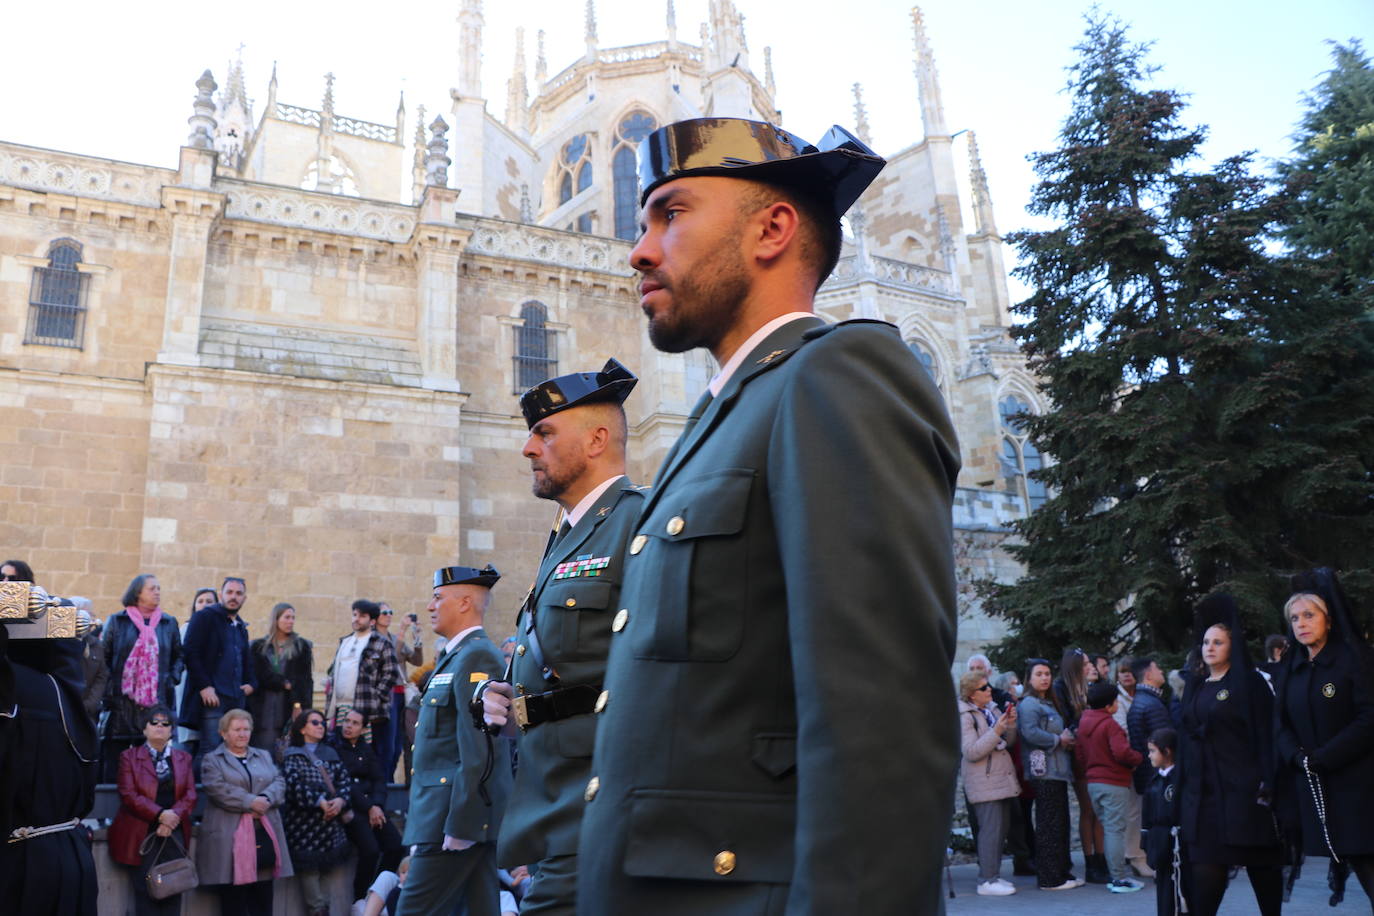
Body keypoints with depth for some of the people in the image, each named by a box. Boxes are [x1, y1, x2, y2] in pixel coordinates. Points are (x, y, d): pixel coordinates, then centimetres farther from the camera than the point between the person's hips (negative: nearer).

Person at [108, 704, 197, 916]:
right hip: (141, 836, -3)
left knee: (173, 891, -1)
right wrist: (160, 814, -16)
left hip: (174, 835, 3)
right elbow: (128, 795, -6)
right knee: (146, 893, -5)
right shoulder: (129, 756, 5)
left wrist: (174, 816, -14)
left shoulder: (183, 758, 14)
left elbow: (190, 795, 5)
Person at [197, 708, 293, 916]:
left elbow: (279, 781, 8)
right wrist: (250, 802, -16)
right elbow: (217, 788, -10)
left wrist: (265, 799, -13)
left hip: (265, 835, 4)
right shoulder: (212, 760, 7)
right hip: (230, 838, -4)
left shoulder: (264, 756, 21)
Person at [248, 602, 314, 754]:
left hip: (289, 707, 0)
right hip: (263, 708, 0)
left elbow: (305, 679, 2)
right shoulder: (258, 646, 11)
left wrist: (299, 706, -9)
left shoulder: (302, 646, 9)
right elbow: (259, 675, 0)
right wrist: (286, 684, -8)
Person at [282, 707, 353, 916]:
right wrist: (320, 802, -17)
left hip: (329, 822, 4)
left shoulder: (330, 753, 17)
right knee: (309, 868, -7)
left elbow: (343, 779, 9)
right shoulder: (292, 756, 3)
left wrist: (340, 800, -10)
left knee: (323, 867, 6)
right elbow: (294, 785, -11)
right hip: (304, 824, -4)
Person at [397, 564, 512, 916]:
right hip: (473, 818, 10)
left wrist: (458, 827, -21)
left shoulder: (476, 657, -13)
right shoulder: (456, 657, 19)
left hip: (461, 818, -10)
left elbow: (479, 753, -21)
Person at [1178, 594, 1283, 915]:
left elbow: (1266, 735, -8)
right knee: (1207, 864, 1)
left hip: (1243, 788, -5)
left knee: (1260, 861, 6)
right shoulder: (1195, 686, 14)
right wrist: (1182, 785, 11)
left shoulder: (1250, 682, -3)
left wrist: (1267, 784, -15)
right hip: (1203, 790, 5)